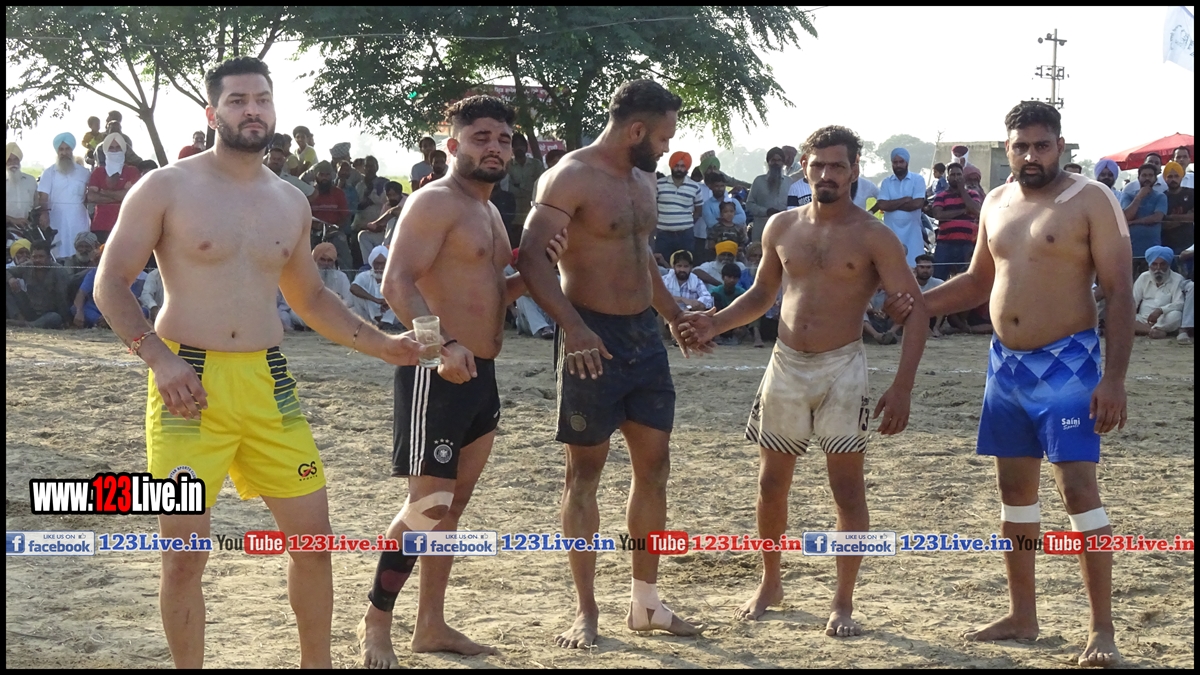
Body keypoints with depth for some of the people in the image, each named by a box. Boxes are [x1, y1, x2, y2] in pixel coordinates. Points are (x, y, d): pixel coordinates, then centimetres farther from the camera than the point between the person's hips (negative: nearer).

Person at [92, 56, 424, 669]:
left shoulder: (291, 203, 12)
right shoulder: (167, 188, -2)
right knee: (185, 550, -4)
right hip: (190, 382, -4)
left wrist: (381, 345, 13)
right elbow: (111, 284, -3)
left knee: (312, 536, 6)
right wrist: (161, 359, -16)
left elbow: (310, 298, 24)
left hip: (268, 381, 4)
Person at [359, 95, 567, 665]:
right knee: (427, 506, -8)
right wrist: (442, 345, -33)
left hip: (479, 373, 9)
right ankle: (375, 623, 5)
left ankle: (431, 625, 21)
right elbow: (397, 282, -22)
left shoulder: (489, 212, 18)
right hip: (437, 373, -9)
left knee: (453, 505, 13)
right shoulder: (435, 202, -11)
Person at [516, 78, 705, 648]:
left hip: (644, 334, 8)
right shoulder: (571, 178, -13)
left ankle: (646, 602, 19)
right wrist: (572, 326, -31)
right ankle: (585, 613, 8)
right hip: (593, 338, -8)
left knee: (654, 464, 9)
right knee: (585, 471, 1)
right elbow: (532, 258, -22)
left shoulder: (644, 180, 13)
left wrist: (673, 314, 31)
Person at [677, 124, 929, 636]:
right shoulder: (781, 227, 6)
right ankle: (771, 584, 29)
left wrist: (902, 387, -17)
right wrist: (715, 323, 1)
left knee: (847, 489, -2)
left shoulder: (872, 236, -7)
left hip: (841, 368, -4)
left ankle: (843, 603, 9)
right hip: (785, 364, 4)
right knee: (771, 484, 10)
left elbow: (914, 309, -9)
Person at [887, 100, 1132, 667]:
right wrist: (914, 304, 9)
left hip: (1065, 364, -7)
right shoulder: (997, 204, 10)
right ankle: (1021, 616, 23)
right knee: (1014, 489, 12)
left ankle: (1102, 630, -4)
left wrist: (1114, 379, -19)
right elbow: (978, 281, 23)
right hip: (1005, 363, 7)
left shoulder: (1091, 201, -9)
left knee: (1079, 488, -10)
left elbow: (1119, 294, -12)